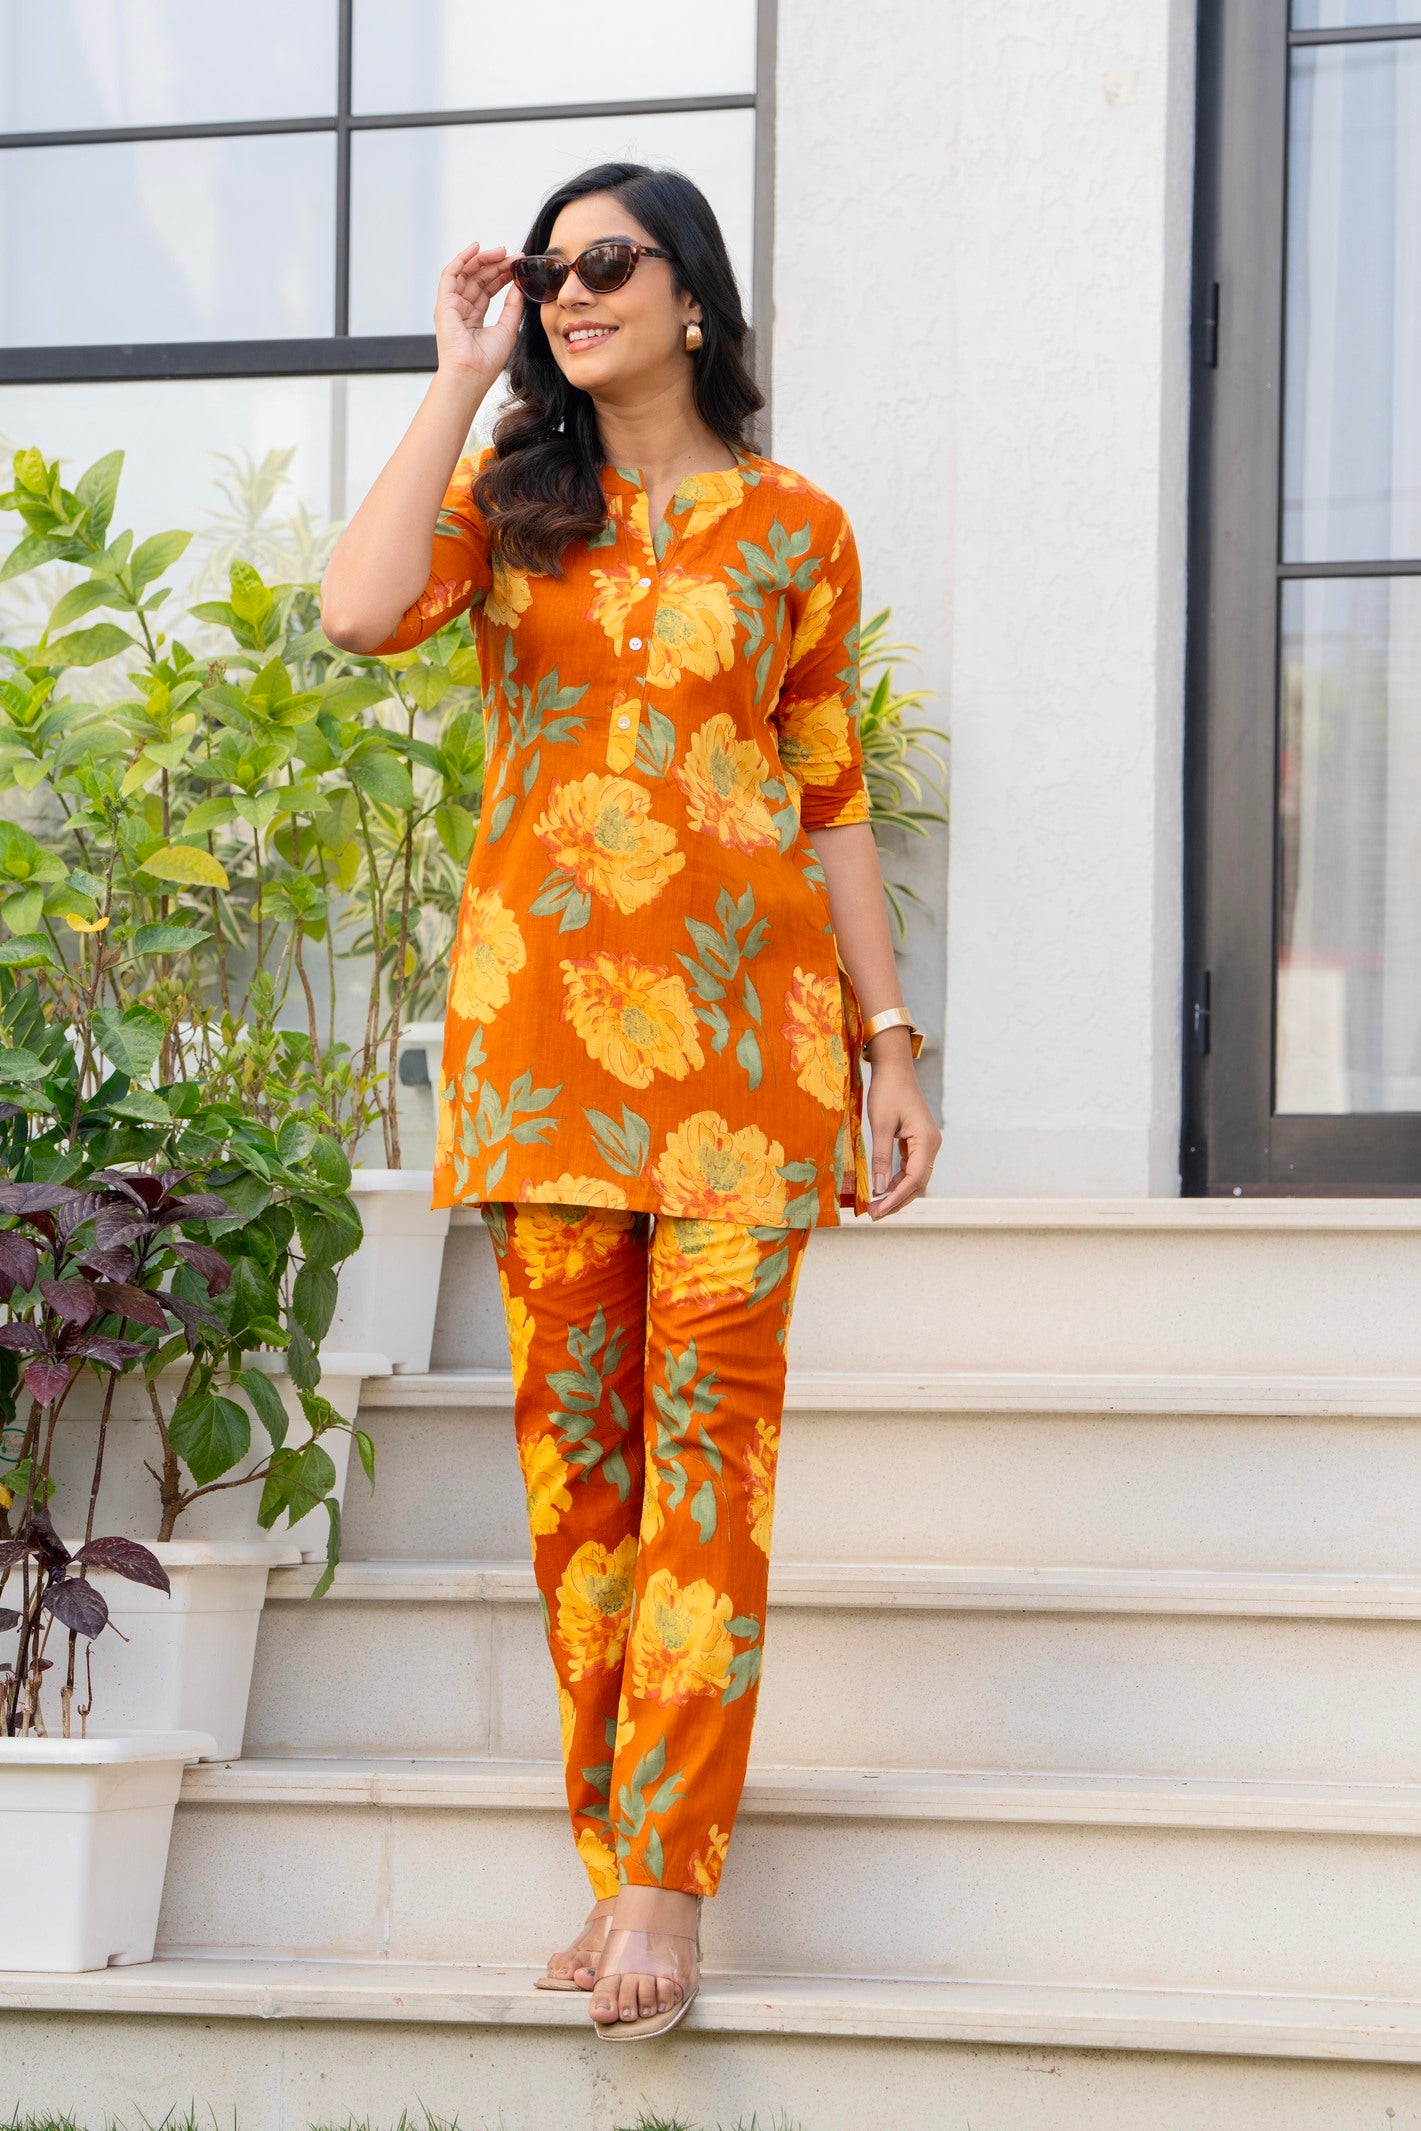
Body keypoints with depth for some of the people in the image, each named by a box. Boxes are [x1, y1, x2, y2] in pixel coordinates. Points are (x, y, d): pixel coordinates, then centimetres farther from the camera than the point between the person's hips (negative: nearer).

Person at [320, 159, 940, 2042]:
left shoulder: (793, 529, 9)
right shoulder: (509, 502, 11)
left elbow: (833, 803, 10)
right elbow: (362, 610, -11)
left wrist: (891, 1045, 5)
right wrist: (463, 381, -3)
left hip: (741, 1018, -2)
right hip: (545, 1016, 2)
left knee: (708, 1429, -9)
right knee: (570, 1428, 1)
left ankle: (663, 1878, -11)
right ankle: (619, 1859, 7)